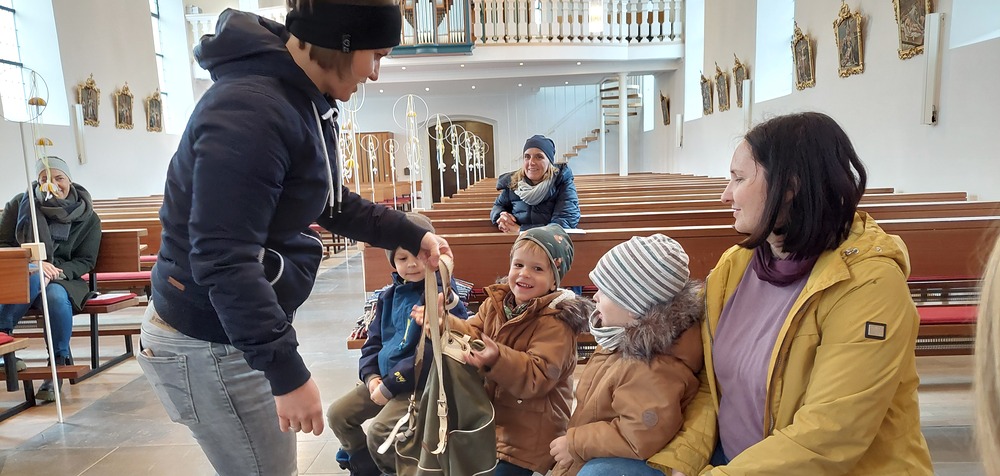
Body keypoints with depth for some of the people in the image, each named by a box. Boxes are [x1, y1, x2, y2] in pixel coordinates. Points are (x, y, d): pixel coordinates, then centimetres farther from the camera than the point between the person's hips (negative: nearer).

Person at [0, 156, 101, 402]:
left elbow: (86, 261, 3)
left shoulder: (88, 218, 3)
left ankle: (59, 363, -23)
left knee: (56, 297, -35)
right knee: (31, 277, -37)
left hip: (64, 278, 0)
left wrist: (58, 271, -19)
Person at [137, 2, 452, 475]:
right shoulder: (248, 111, -27)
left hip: (249, 328, 10)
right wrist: (287, 371, -28)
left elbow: (330, 203, 16)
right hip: (212, 342, -9)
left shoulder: (304, 102, 4)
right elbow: (224, 261, -30)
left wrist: (411, 235, 14)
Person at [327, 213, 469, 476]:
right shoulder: (389, 296, 8)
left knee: (378, 432, -22)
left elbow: (431, 354, -21)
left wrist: (390, 385, -18)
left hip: (421, 383, -8)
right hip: (383, 378, 8)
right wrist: (371, 376, -3)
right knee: (337, 414, 7)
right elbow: (373, 340, 15)